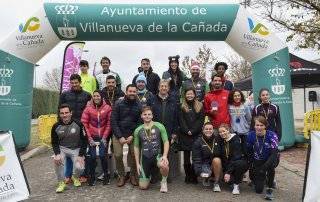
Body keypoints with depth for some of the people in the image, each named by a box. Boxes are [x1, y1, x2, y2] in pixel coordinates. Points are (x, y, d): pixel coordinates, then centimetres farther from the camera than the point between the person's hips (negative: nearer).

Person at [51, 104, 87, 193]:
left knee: (79, 167, -21)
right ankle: (61, 183, -6)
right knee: (57, 160, -30)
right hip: (62, 148, 2)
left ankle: (75, 177, 20)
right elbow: (54, 143, 0)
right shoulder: (56, 126, -8)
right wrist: (57, 154, -19)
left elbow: (84, 141, -8)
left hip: (76, 149, -1)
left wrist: (81, 155, -15)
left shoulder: (78, 124, -14)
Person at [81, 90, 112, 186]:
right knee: (92, 156, -2)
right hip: (92, 137, 1)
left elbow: (109, 124, -3)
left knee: (102, 155, -6)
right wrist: (89, 138, -7)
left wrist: (105, 137, -7)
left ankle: (106, 175, 15)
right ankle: (92, 176, 19)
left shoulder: (107, 108, -4)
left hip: (103, 137, -1)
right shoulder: (88, 108, -3)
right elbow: (84, 123, -3)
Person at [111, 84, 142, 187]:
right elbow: (113, 122, -6)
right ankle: (121, 176, 14)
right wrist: (120, 137, -12)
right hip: (118, 134, 0)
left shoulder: (139, 106, -1)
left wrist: (132, 136, -11)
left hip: (133, 135, 1)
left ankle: (133, 175, 16)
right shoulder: (118, 104, -4)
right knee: (118, 155, -9)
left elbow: (140, 123, -2)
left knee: (134, 155, -7)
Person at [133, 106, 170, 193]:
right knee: (143, 186, -2)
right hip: (145, 157, 2)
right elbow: (136, 147, 9)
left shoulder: (159, 126, -5)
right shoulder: (138, 130, 3)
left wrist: (165, 156, -20)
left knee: (164, 165, -37)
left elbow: (166, 142, -5)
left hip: (157, 155, -2)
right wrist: (137, 164, 4)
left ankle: (164, 182, -3)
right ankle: (148, 175, 34)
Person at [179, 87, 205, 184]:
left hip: (196, 134, 0)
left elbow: (201, 120, 1)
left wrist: (193, 131, -8)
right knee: (186, 156, 2)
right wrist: (187, 131, -10)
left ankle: (194, 176, 7)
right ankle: (188, 176, 11)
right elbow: (181, 121, 2)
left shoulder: (200, 106, 10)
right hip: (185, 135, 0)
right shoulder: (182, 107, 9)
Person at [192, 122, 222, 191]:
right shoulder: (198, 142, -5)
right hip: (205, 164, -1)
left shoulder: (218, 139, 2)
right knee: (204, 172, -31)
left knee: (216, 160, -30)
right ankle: (206, 179, 10)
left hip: (217, 165, 1)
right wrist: (200, 171, -21)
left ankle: (216, 183, -13)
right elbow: (196, 159, -10)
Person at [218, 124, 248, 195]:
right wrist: (225, 172, -9)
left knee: (237, 164, -38)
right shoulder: (221, 142, -1)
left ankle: (236, 185, -15)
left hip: (241, 162, -3)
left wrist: (228, 172, -27)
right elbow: (222, 158, 2)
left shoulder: (236, 140, -17)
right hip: (228, 165, 3)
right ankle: (239, 176, 11)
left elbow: (235, 157, -24)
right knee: (228, 180, -24)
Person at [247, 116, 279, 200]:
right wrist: (251, 168, -3)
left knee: (270, 165, -39)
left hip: (270, 160, -2)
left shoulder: (272, 135, -21)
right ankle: (260, 179, 33)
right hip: (257, 162, 2)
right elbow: (249, 153, -3)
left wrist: (264, 167, -41)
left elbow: (274, 153, -30)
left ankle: (269, 188, -15)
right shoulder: (250, 135, -13)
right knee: (258, 190, -3)